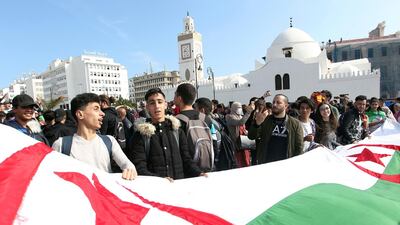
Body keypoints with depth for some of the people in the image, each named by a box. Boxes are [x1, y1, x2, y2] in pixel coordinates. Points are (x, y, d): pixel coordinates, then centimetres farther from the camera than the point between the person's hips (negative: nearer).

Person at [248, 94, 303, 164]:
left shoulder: (295, 124, 1)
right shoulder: (265, 120, 3)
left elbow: (299, 147, 2)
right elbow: (251, 136, -6)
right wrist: (257, 123, -23)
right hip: (264, 164, 1)